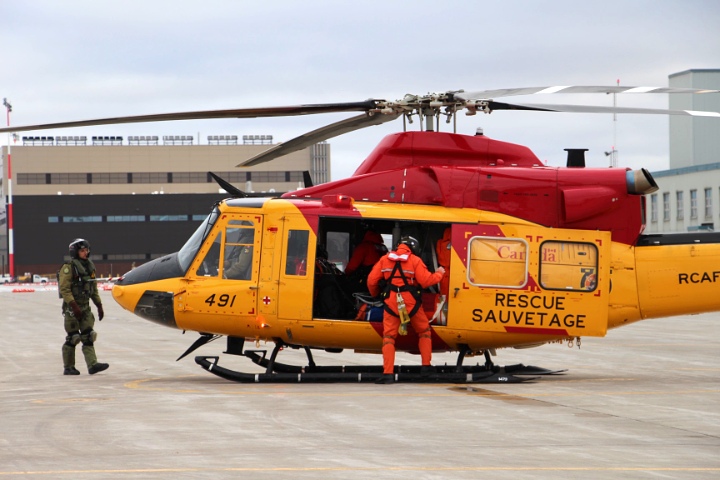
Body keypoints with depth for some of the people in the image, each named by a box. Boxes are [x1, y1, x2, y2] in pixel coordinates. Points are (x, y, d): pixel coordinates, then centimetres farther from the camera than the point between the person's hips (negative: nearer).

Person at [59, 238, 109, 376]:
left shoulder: (89, 267, 13)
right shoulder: (68, 268, -10)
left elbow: (94, 289, 19)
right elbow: (64, 289, -17)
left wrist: (99, 306, 14)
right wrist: (73, 305, -24)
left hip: (85, 307, 7)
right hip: (72, 308, -7)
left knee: (88, 336, -1)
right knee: (72, 338, -2)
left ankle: (92, 364, -7)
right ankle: (68, 368, 7)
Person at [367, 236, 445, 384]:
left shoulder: (385, 259, 4)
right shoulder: (415, 260, -5)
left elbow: (371, 281, 3)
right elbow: (425, 281, -9)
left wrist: (375, 294, 24)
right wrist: (439, 274, 10)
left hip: (392, 304, 1)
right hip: (411, 303, -1)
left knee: (389, 336, 6)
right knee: (424, 332, 20)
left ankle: (387, 373, -6)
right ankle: (426, 366, 17)